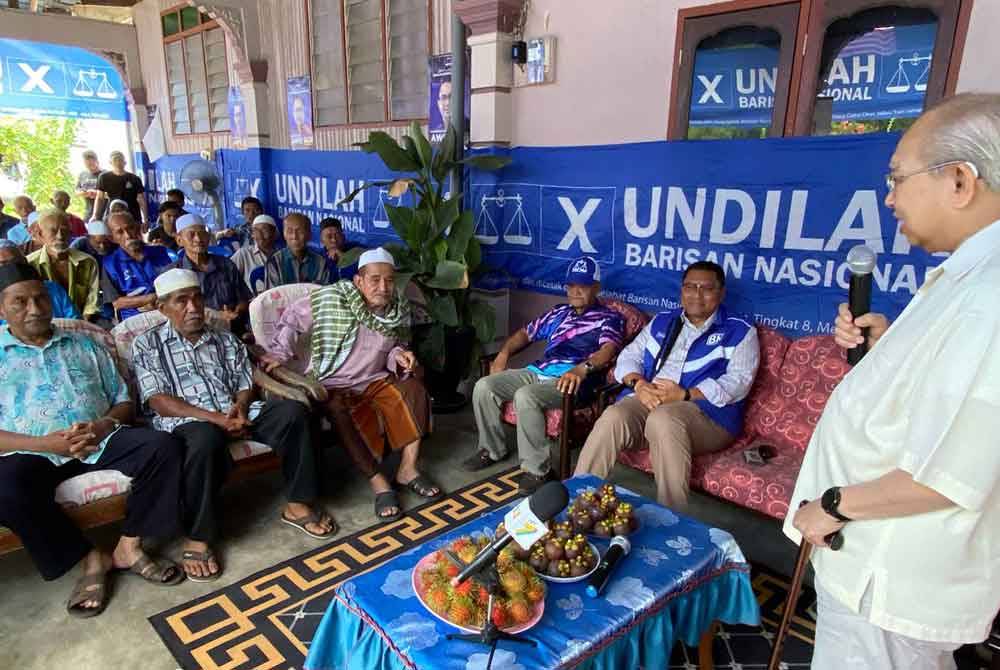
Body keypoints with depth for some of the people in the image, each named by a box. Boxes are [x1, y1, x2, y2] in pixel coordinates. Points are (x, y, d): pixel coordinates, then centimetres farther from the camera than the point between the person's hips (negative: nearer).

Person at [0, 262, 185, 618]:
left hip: (102, 440, 2)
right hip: (33, 452, -2)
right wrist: (46, 443, -16)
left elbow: (123, 401, 15)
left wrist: (105, 426, -8)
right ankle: (90, 557, -14)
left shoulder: (85, 345, 18)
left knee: (162, 445, -23)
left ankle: (128, 546, -13)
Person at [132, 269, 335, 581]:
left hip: (234, 414, 5)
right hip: (186, 421, -4)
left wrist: (240, 409, -10)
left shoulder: (227, 341, 20)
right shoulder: (147, 344, 7)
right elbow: (157, 400, -5)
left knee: (293, 411, -20)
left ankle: (297, 505, -10)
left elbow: (246, 385, 16)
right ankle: (198, 539, -23)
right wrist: (215, 418, -17)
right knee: (206, 439, -40)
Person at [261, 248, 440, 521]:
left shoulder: (399, 309, -1)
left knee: (414, 388, -20)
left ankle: (408, 468, -15)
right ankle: (378, 483, -28)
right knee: (340, 412, -35)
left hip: (375, 380, 4)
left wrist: (399, 356, -10)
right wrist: (279, 354, -9)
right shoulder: (331, 299, -15)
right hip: (333, 385, -4)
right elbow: (292, 318, -2)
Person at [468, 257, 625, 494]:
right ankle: (492, 449, 9)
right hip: (536, 371, 7)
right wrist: (504, 353, 12)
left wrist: (581, 369, -34)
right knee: (483, 387, -9)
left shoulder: (609, 317, 6)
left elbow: (608, 349, -14)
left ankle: (537, 469, -21)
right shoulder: (559, 312, 27)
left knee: (525, 396, -35)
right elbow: (526, 333, 32)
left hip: (569, 379, -7)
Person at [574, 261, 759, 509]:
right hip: (647, 399, 4)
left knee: (663, 419, -38)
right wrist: (639, 384, -8)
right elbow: (629, 355, 16)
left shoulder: (740, 332, 9)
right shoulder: (661, 321, 23)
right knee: (612, 418, -30)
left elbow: (738, 382, -5)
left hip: (706, 410, -3)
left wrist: (684, 395, -18)